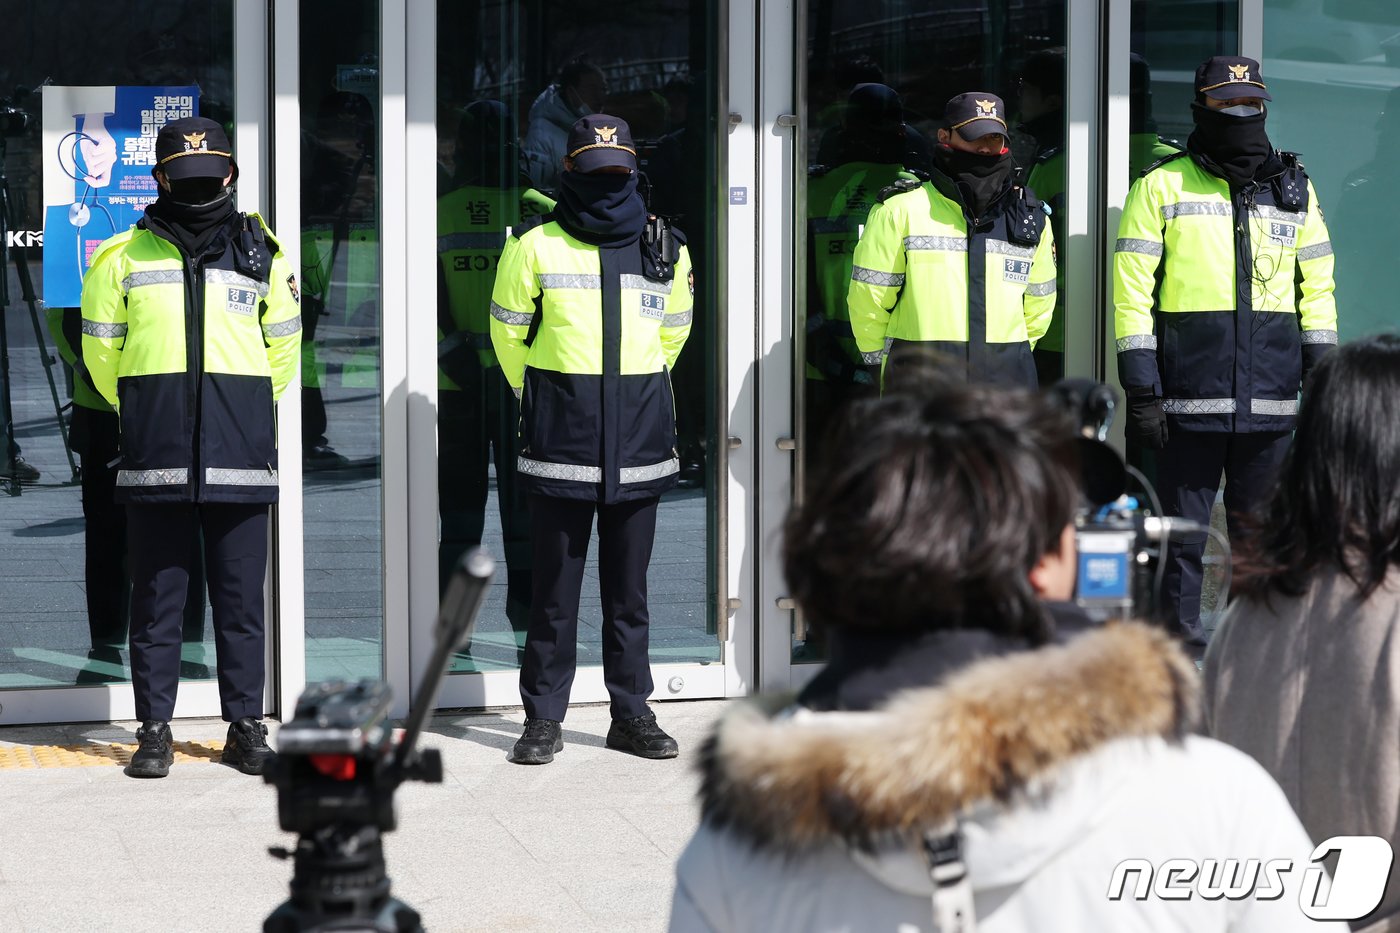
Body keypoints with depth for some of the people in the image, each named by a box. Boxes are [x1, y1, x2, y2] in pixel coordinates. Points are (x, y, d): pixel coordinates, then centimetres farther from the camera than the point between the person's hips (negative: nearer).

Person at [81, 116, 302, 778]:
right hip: (156, 458, -1)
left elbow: (282, 347, 21)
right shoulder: (124, 258, 6)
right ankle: (154, 733, 7)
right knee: (156, 599, 1)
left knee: (241, 600, 3)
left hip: (240, 458, 1)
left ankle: (246, 729, 10)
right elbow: (101, 351, 14)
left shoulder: (262, 256, 10)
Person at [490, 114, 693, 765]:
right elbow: (509, 331, 8)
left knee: (629, 583, 8)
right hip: (562, 436, -2)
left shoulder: (664, 248, 8)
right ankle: (543, 717, 6)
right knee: (555, 582, 0)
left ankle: (632, 713, 14)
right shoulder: (536, 246, -1)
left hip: (639, 435, 3)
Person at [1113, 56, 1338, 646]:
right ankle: (1178, 632, 6)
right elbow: (1132, 290, -1)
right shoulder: (1162, 186, 2)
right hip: (1189, 392, -3)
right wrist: (1140, 390, -8)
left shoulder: (1294, 187, 14)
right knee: (1182, 525, -1)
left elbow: (1317, 285, 17)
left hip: (1272, 395, 3)